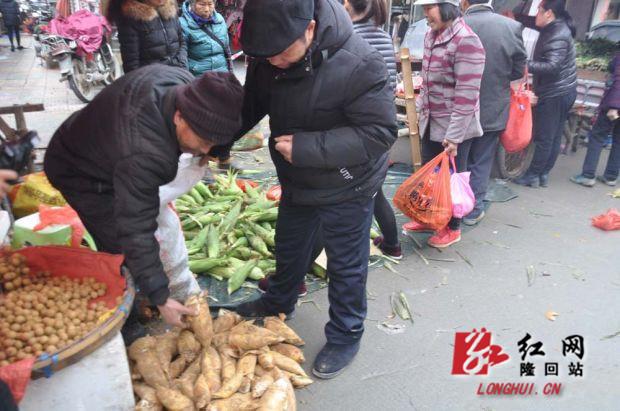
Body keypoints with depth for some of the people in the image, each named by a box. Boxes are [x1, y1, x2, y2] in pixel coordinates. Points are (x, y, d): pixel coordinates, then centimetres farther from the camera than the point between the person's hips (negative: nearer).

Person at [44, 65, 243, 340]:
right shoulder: (144, 156, -46)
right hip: (79, 173, -8)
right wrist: (160, 298, -34)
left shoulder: (182, 81, -24)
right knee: (119, 250, -11)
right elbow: (136, 232, -40)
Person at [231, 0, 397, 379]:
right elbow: (251, 104, 5)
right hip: (297, 181, 7)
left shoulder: (359, 63, -31)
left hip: (346, 188, -6)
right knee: (289, 248, 26)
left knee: (346, 266, 11)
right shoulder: (269, 55, -10)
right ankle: (279, 302, 53)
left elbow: (380, 132, -30)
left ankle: (345, 337, 34)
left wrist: (306, 147, -33)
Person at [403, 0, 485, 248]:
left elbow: (467, 95, -22)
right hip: (430, 121, 7)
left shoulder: (466, 41, -19)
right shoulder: (431, 35, 7)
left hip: (452, 126, -7)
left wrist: (454, 135, -22)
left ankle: (452, 228, 26)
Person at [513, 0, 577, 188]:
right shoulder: (556, 29, 11)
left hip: (554, 94, -10)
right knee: (554, 136, 13)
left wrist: (526, 65, -33)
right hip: (562, 92, 10)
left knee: (543, 138, -1)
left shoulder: (558, 37, -21)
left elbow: (552, 67, -30)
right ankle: (543, 174, 22)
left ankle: (533, 175, 8)